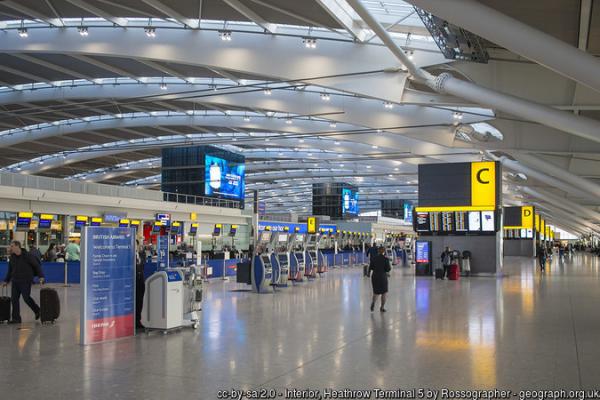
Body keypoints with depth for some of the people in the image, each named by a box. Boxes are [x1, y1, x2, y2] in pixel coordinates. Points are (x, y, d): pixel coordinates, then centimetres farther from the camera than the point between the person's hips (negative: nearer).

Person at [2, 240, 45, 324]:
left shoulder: (27, 255, -10)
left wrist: (41, 276, -13)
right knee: (14, 299, 2)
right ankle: (16, 318, 10)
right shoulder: (12, 257, 8)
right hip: (15, 281, 6)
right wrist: (6, 280, 22)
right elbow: (10, 270, 21)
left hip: (26, 281, -6)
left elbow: (37, 265, -6)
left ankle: (37, 311, 16)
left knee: (26, 297, -8)